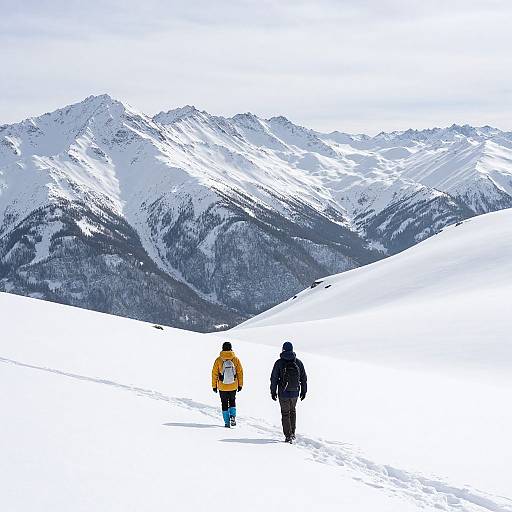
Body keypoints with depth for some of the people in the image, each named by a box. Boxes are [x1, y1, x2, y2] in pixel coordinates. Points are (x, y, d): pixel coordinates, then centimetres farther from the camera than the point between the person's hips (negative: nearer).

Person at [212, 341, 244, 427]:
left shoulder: (218, 360, -9)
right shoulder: (235, 359, -6)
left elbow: (214, 373, -5)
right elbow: (240, 372, -1)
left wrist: (214, 385, 5)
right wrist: (240, 384, 10)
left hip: (222, 387, -1)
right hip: (233, 386, 1)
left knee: (224, 404, 12)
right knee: (232, 401, 22)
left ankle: (227, 422, 11)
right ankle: (233, 416, 1)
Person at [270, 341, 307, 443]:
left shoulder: (279, 362, -8)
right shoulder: (298, 362, 0)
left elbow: (274, 378, -5)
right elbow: (304, 378, 5)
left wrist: (273, 391, 4)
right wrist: (304, 391, 15)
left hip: (283, 393, -3)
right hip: (295, 392, 3)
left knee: (285, 413, 5)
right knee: (293, 411, 22)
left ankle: (288, 436, -1)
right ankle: (292, 433, 25)